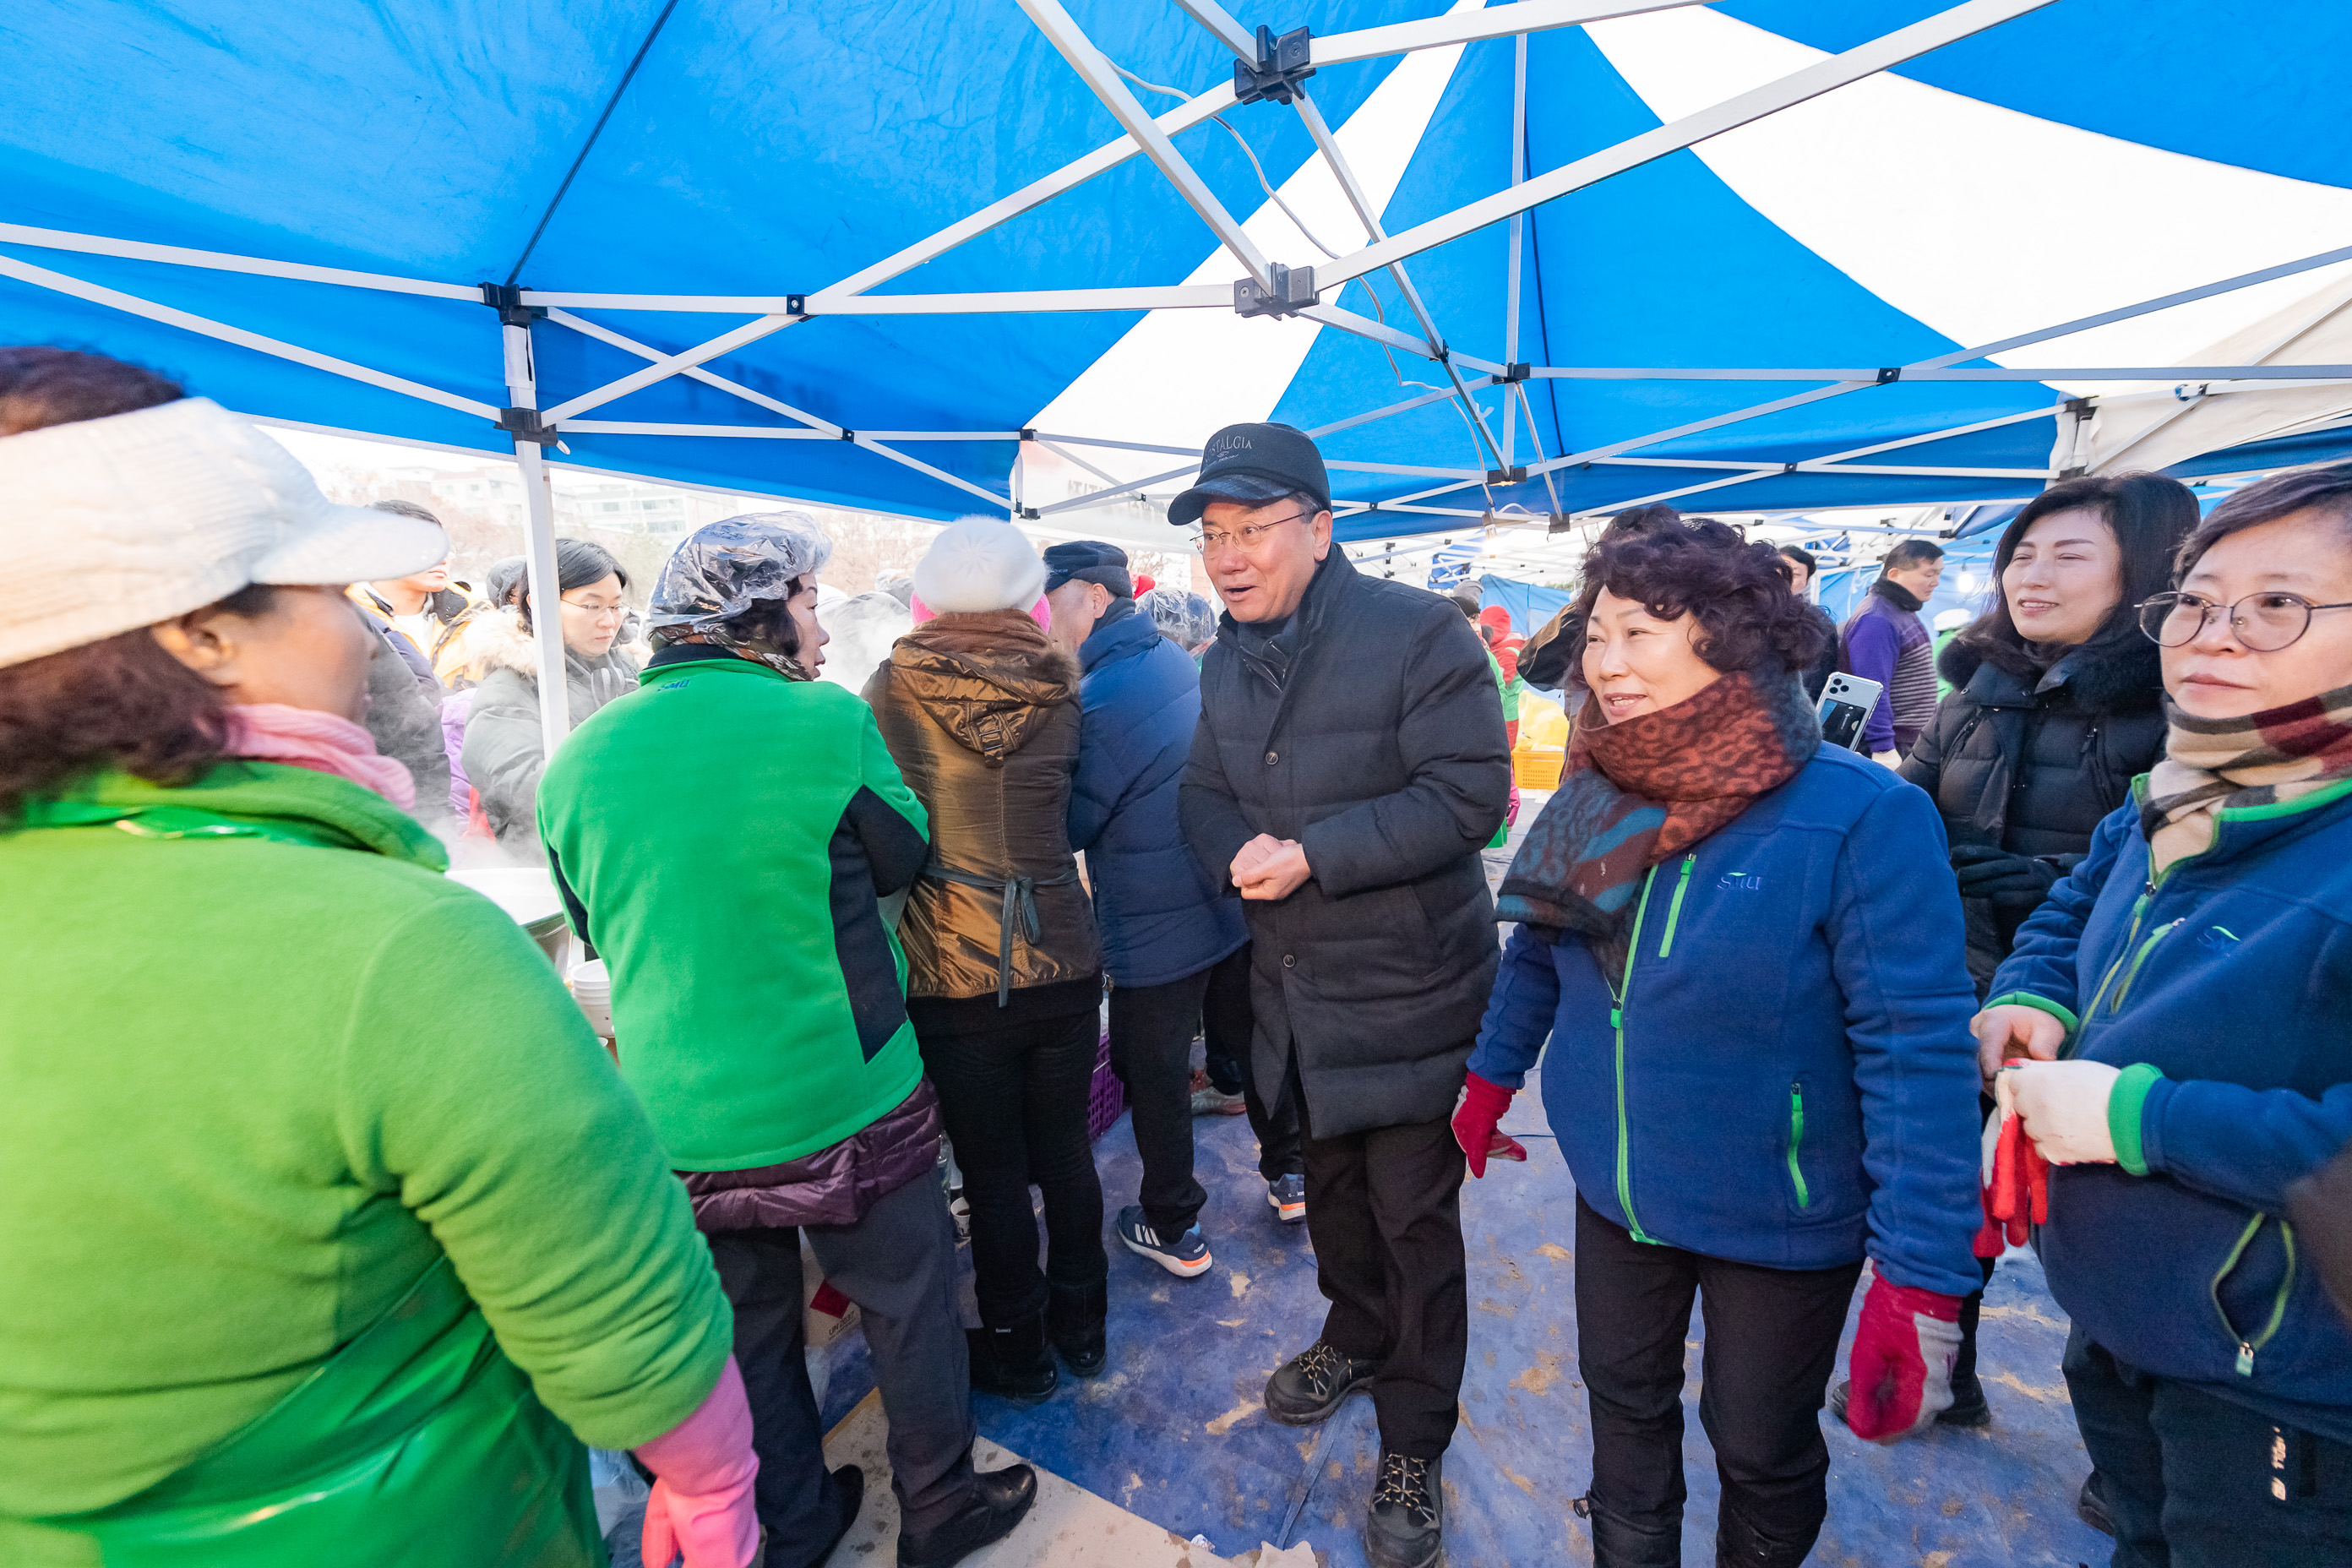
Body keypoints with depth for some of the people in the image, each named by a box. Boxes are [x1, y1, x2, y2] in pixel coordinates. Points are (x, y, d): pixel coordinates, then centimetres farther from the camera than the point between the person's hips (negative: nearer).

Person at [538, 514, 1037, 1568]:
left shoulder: (579, 757, -2)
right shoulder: (824, 719, -15)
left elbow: (594, 925, 11)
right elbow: (901, 858, -1)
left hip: (681, 1124, 4)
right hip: (843, 1101, -4)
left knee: (749, 1326, 23)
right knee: (907, 1305, 18)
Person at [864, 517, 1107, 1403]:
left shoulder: (893, 690, -8)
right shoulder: (1060, 690, -4)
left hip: (954, 976, -2)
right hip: (1062, 964, 3)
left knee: (993, 1176, 14)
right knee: (1065, 1157, 20)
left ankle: (1016, 1353, 34)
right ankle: (1081, 1328, 40)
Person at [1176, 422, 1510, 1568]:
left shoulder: (1416, 633, -17)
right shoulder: (1227, 660, 5)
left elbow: (1467, 795, -23)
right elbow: (1202, 791, 8)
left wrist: (1313, 853, -27)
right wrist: (1237, 849, -15)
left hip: (1407, 992, -6)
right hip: (1293, 990, 7)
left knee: (1416, 1221, 9)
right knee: (1330, 1184, 26)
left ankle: (1414, 1450, 32)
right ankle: (1357, 1334, 53)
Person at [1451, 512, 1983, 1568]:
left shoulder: (1862, 817, -22)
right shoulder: (1596, 797, -5)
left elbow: (1919, 1050, -22)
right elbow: (1536, 954, 7)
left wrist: (1922, 1274, -22)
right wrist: (1491, 1077, 14)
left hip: (1780, 1222, -4)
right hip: (1615, 1192, 4)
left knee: (1762, 1452, 20)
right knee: (1625, 1406, 24)